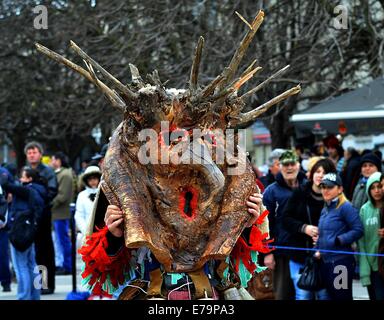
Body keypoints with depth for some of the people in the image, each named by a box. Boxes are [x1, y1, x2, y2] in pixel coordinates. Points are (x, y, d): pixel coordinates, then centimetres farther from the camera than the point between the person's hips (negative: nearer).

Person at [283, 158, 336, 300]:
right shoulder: (299, 193, 1)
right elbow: (286, 219, 2)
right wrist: (304, 228, -14)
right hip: (300, 256, 1)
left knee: (324, 295, 3)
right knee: (303, 295, 2)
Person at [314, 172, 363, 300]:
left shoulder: (346, 207, -11)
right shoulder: (324, 210, 14)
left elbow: (358, 230, -18)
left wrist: (338, 240, -21)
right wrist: (318, 249, 8)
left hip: (341, 261, -8)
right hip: (325, 261, 8)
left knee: (342, 297, -6)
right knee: (332, 297, 14)